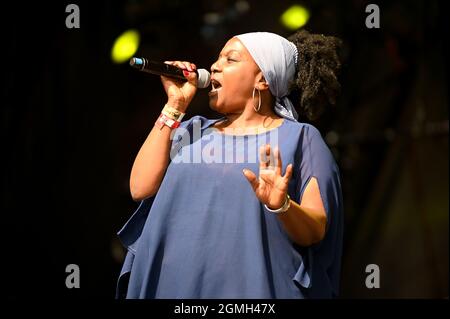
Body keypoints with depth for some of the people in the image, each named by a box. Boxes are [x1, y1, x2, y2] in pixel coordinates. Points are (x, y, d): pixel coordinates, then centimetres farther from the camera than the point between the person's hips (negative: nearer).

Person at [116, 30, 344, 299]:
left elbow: (316, 230, -9)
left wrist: (282, 206, -30)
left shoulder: (299, 138, 0)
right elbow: (141, 188, -2)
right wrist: (174, 106, 1)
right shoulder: (194, 130, 13)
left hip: (252, 289, -4)